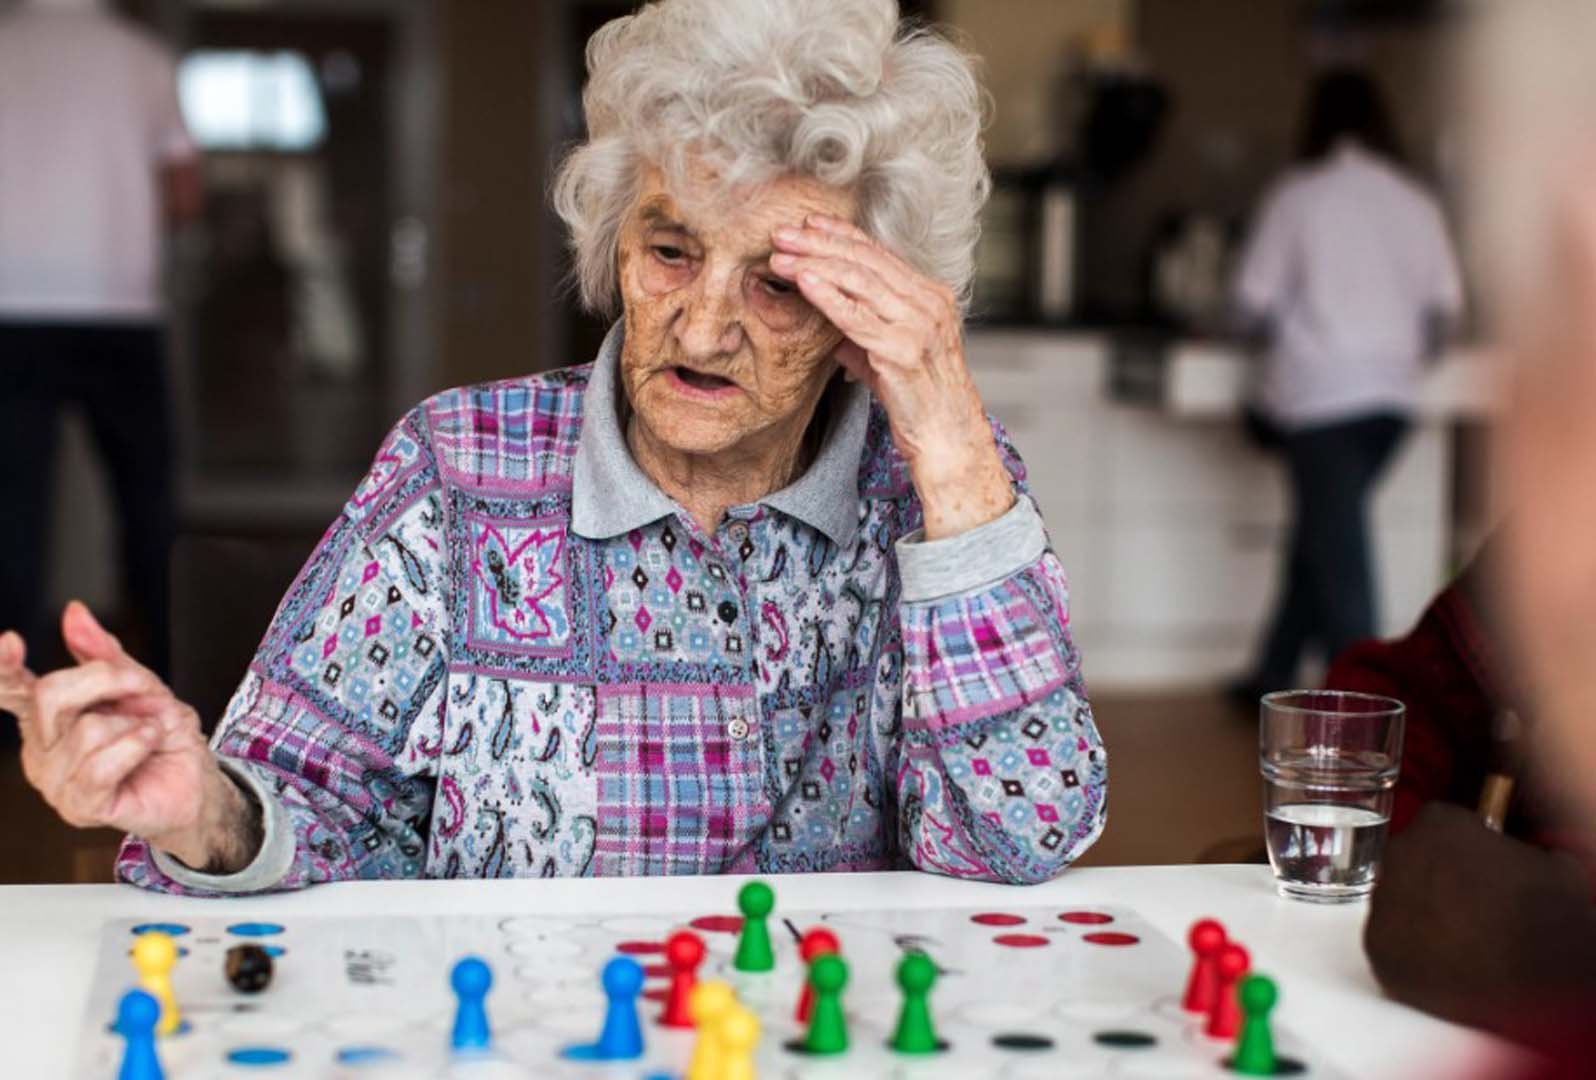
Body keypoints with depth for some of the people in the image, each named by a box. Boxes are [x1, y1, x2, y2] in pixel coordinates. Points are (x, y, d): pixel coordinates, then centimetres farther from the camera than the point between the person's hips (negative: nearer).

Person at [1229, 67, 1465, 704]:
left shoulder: (1298, 194, -4)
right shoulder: (1415, 203, 5)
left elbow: (1254, 295, -3)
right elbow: (1446, 300, 6)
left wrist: (1285, 325, 18)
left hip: (1318, 387, -4)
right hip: (1391, 391, 4)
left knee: (1334, 541, -2)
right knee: (1323, 532, 15)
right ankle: (1273, 677, 23)